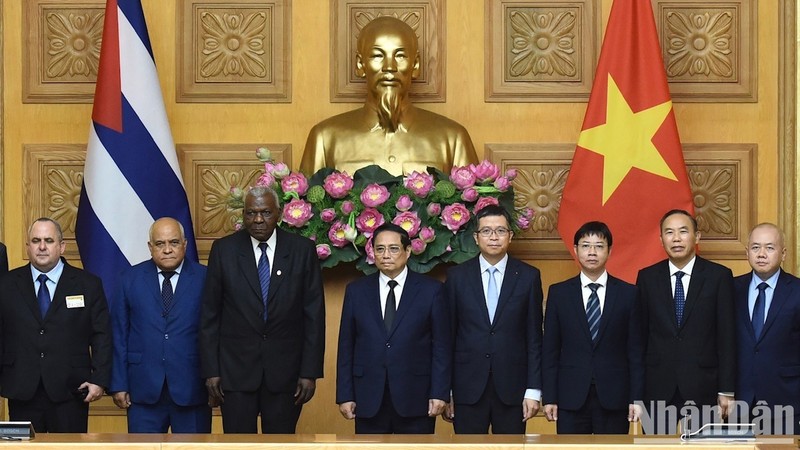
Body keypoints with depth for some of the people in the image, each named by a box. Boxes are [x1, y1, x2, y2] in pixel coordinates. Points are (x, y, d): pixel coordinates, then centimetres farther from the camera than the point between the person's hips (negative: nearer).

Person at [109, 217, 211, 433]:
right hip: (144, 390, 1)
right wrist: (119, 384, 2)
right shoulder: (130, 279, 8)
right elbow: (119, 335, 7)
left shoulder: (206, 279, 2)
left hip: (191, 390, -1)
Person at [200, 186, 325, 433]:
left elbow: (314, 315, 1)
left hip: (285, 371, 0)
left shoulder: (303, 250, 0)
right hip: (236, 369, 0)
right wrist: (211, 370, -2)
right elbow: (209, 315, 3)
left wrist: (310, 372, -3)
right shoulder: (224, 250, 1)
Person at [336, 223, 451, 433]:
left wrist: (439, 393, -6)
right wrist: (345, 395, 2)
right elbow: (346, 346, 8)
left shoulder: (430, 290, 2)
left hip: (415, 400, -2)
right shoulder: (356, 290, 8)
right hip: (369, 400, 2)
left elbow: (442, 346, 1)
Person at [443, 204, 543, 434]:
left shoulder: (529, 277, 4)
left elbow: (534, 337, 4)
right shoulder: (457, 276, 5)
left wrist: (533, 390, -2)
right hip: (468, 389, 0)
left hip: (511, 389, 0)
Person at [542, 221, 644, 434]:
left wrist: (637, 398, -1)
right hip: (571, 398, 0)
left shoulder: (628, 293, 5)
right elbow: (550, 350, 6)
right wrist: (549, 397, 0)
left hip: (614, 398, 0)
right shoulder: (558, 293, 7)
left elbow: (636, 350, 4)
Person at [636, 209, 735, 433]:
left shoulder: (719, 276, 1)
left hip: (703, 387, -1)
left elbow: (727, 337, 0)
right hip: (657, 387, 1)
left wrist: (727, 390, -4)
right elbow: (641, 335, 7)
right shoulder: (647, 278, 7)